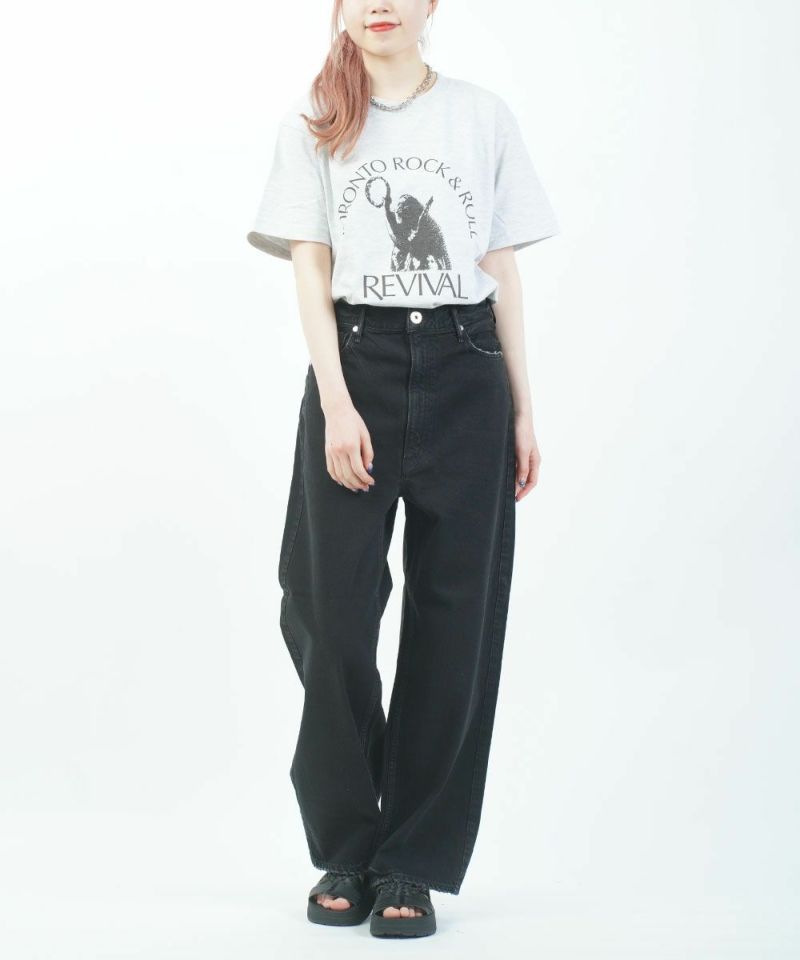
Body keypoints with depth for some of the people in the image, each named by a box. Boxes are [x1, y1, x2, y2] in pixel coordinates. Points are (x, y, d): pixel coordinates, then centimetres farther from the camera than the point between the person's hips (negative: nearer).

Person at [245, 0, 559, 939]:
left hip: (463, 376, 1)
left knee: (453, 617, -1)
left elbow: (503, 271, 10)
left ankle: (412, 862, 8)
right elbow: (310, 269, 1)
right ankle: (345, 851, 13)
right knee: (333, 613, -3)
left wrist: (524, 408, 7)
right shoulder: (313, 121, 7)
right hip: (355, 368, -1)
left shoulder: (484, 117, 9)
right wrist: (336, 404, -10)